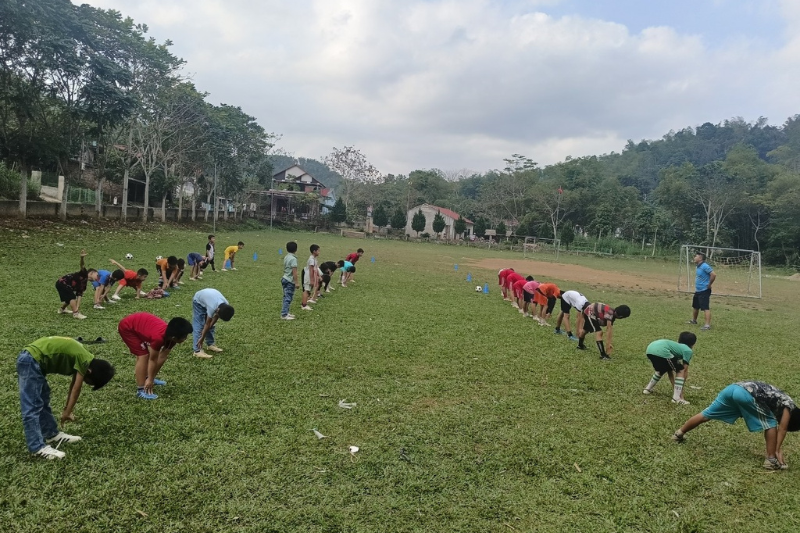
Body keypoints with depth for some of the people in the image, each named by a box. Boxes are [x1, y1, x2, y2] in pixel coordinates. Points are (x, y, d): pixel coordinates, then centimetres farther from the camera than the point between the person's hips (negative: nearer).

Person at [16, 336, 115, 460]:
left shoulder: (82, 358, 12)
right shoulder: (84, 361, -15)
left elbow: (73, 388, 20)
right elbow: (76, 390, -8)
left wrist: (67, 410, 23)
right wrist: (67, 413, 1)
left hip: (33, 360, 11)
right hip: (31, 360, -11)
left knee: (43, 402, 20)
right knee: (32, 408, -8)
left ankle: (51, 434, 31)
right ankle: (37, 447, -6)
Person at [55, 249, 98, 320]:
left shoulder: (84, 284, 12)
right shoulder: (84, 274, -12)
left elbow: (79, 295, 7)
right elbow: (82, 266, -32)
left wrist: (77, 307, -3)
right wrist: (82, 258, -53)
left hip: (60, 283, 11)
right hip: (62, 283, -11)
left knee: (69, 298, 26)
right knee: (72, 297, -16)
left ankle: (62, 309, 52)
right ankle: (76, 314, -16)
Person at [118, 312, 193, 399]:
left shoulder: (170, 335, -12)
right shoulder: (158, 337, -36)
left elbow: (163, 357, -3)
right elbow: (153, 360, -23)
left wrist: (151, 378, 2)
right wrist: (150, 379, -10)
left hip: (138, 323, 9)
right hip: (127, 327, -8)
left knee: (150, 353, 16)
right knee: (143, 355, -13)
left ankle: (146, 378, 36)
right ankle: (141, 390, -8)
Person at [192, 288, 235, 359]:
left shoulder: (226, 306, -24)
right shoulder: (212, 307, -40)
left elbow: (216, 317, -7)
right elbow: (207, 324, -29)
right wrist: (202, 338, -20)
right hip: (198, 301, -6)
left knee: (211, 325, 7)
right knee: (198, 326, -12)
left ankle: (211, 344, 20)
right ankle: (198, 351, -14)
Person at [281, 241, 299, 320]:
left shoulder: (286, 257, 10)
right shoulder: (293, 259, -16)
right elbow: (294, 272, -20)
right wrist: (297, 282, -17)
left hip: (285, 279, 9)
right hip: (290, 281, -9)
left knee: (286, 297, 15)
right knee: (288, 298, -5)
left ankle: (286, 312, 21)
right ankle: (284, 315, -5)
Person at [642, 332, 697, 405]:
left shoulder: (677, 347, 38)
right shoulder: (688, 350, 17)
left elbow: (671, 370, 39)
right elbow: (684, 371, 15)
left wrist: (674, 388, 45)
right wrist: (681, 391, 24)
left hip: (650, 349, 8)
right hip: (661, 351, -8)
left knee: (662, 369, 35)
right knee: (681, 371, 11)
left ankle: (648, 389, 40)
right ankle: (676, 398, 5)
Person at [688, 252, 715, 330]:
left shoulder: (705, 266, -19)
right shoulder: (698, 266, 11)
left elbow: (713, 274, -27)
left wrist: (709, 284, -17)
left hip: (704, 291, -11)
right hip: (698, 291, 11)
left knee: (706, 308, -13)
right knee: (695, 306, 23)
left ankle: (707, 325, -15)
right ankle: (694, 320, 40)